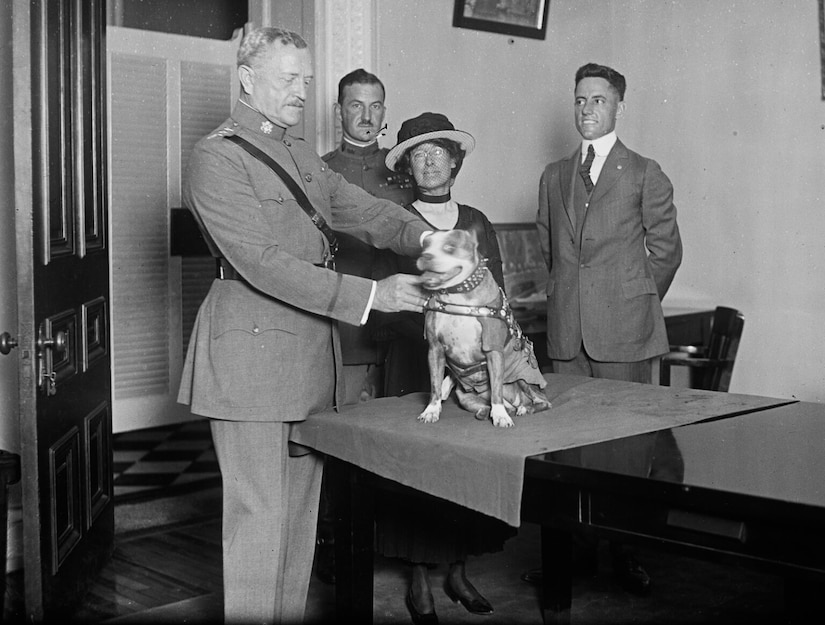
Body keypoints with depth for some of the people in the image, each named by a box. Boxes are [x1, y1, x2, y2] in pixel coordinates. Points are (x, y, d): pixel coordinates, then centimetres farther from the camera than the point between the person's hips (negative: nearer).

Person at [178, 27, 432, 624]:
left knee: (300, 508, 13)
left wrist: (423, 237, -9)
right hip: (253, 351, -8)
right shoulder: (217, 157, -10)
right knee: (259, 515, -2)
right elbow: (262, 261, -19)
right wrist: (368, 295, -22)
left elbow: (363, 208, 13)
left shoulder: (301, 154, 17)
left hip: (312, 352, 8)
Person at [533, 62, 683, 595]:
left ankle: (629, 551, 8)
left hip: (623, 331, -4)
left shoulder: (645, 174, 3)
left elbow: (666, 250, 6)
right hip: (566, 331, 4)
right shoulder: (554, 176, 16)